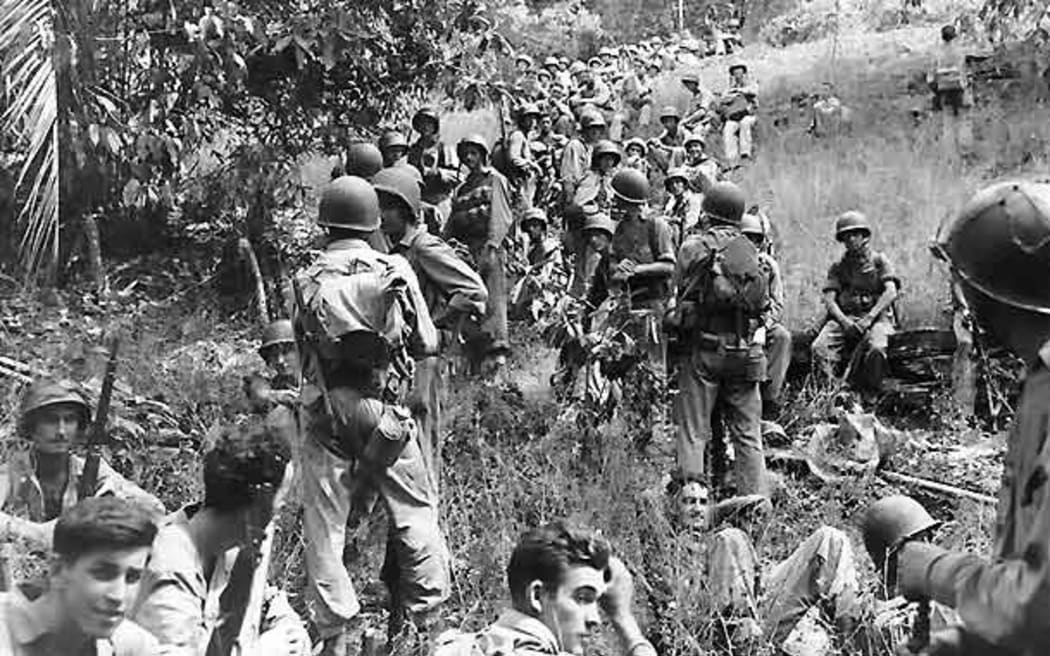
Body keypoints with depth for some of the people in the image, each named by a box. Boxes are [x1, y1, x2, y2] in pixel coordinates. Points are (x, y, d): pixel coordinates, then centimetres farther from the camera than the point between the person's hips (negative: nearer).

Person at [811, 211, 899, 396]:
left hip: (875, 316, -3)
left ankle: (871, 394, -23)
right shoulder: (838, 267, 19)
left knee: (876, 349, -37)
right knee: (819, 348, -28)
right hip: (844, 318, 3)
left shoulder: (879, 261, 12)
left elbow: (891, 292, -3)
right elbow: (829, 300, 7)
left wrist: (869, 318, -16)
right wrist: (844, 321, -14)